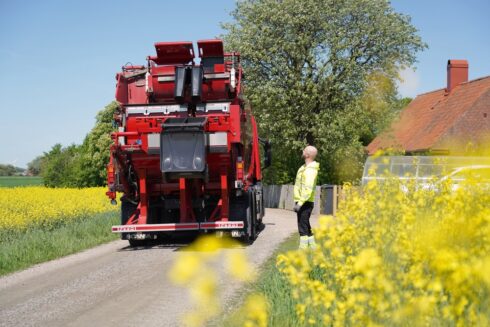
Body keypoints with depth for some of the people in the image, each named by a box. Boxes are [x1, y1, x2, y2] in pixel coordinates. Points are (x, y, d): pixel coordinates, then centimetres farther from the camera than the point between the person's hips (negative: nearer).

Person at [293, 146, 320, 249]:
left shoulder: (310, 170, -18)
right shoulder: (305, 167, 15)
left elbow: (308, 189, -25)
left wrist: (299, 203, -25)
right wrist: (297, 201, 18)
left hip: (305, 203, -10)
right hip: (303, 202, 10)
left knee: (303, 227, -8)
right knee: (306, 226, 17)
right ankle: (312, 246, 26)